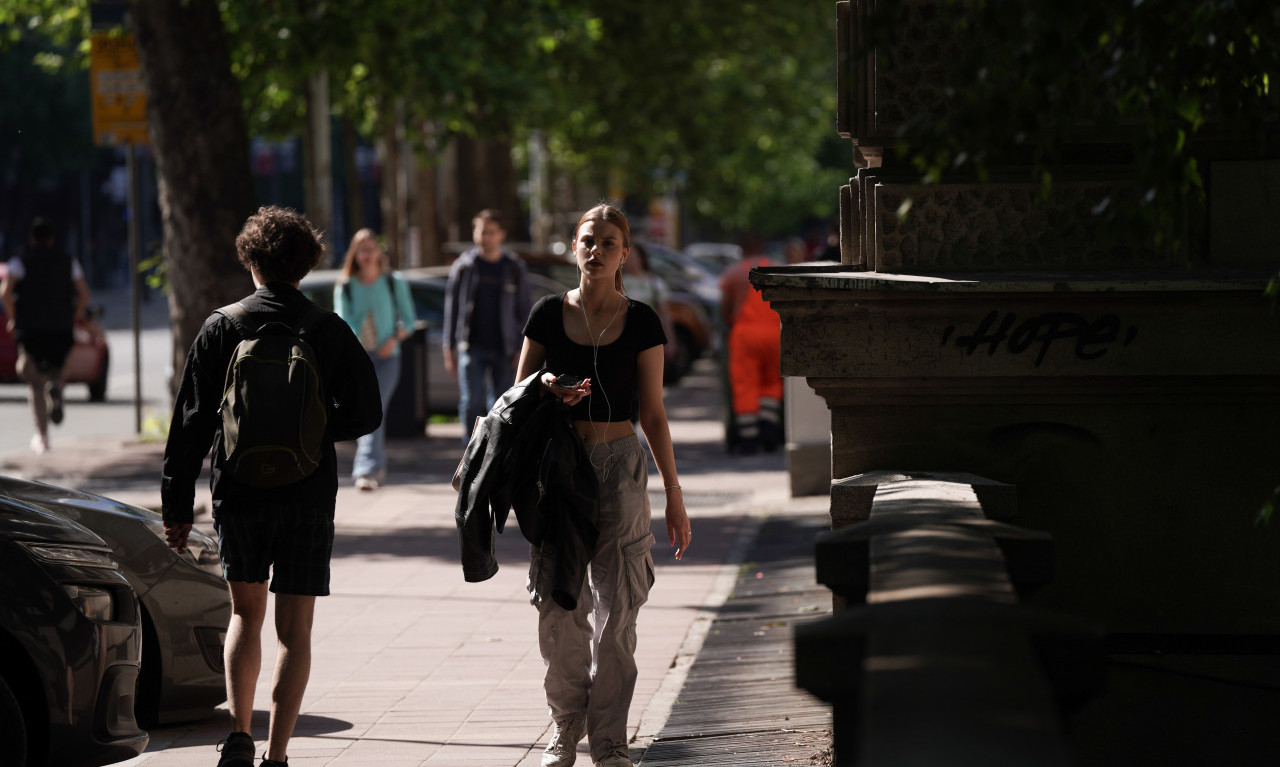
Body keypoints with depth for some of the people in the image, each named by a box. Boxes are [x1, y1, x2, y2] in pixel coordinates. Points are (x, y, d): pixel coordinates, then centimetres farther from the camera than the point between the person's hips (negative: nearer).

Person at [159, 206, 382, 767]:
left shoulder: (222, 328, -1)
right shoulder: (329, 330, -2)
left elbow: (190, 424, -2)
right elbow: (365, 414, 0)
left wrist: (177, 506, 3)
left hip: (238, 492, 1)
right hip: (310, 498, 0)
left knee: (245, 613, 17)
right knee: (295, 629, 5)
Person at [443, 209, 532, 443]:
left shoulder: (515, 268, 5)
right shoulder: (464, 266, 4)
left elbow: (523, 311, 7)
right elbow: (451, 309, 7)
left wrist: (521, 349, -1)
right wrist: (449, 350, 3)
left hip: (503, 349, 1)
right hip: (471, 347, -1)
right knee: (472, 401, -14)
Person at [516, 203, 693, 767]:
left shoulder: (640, 322, 1)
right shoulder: (549, 314, 4)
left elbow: (653, 414, 4)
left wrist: (673, 494, 1)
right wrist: (547, 389, -13)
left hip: (618, 466, -1)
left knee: (615, 606, -3)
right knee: (559, 605, 1)